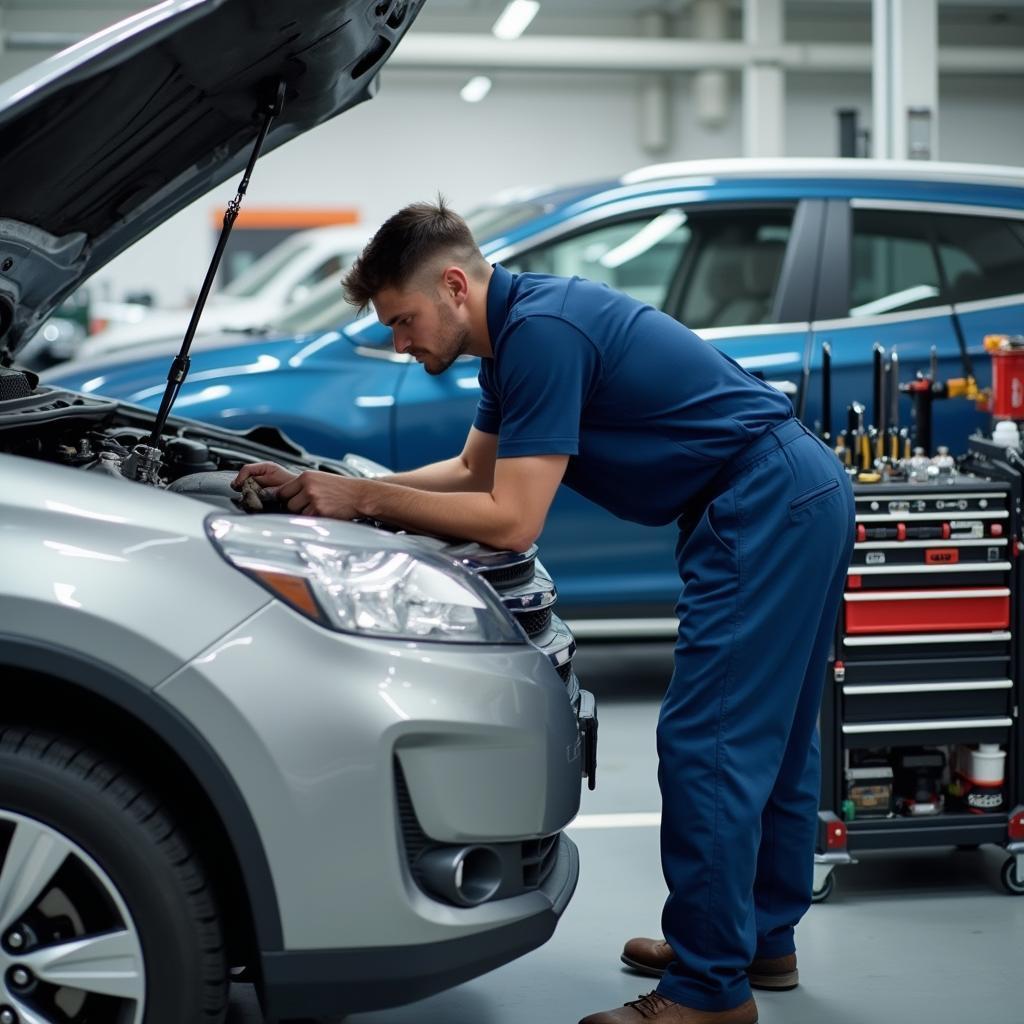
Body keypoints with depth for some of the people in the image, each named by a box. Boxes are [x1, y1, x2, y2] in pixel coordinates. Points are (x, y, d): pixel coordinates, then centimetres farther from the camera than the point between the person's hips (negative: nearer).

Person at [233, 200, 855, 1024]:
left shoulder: (541, 331, -20)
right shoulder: (518, 328, 12)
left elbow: (511, 521, -21)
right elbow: (474, 471, 23)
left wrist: (366, 499, -14)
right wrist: (346, 489, 12)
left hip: (765, 507, -11)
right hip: (801, 496, 11)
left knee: (706, 745, -8)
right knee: (769, 736, 19)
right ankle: (762, 938, 32)